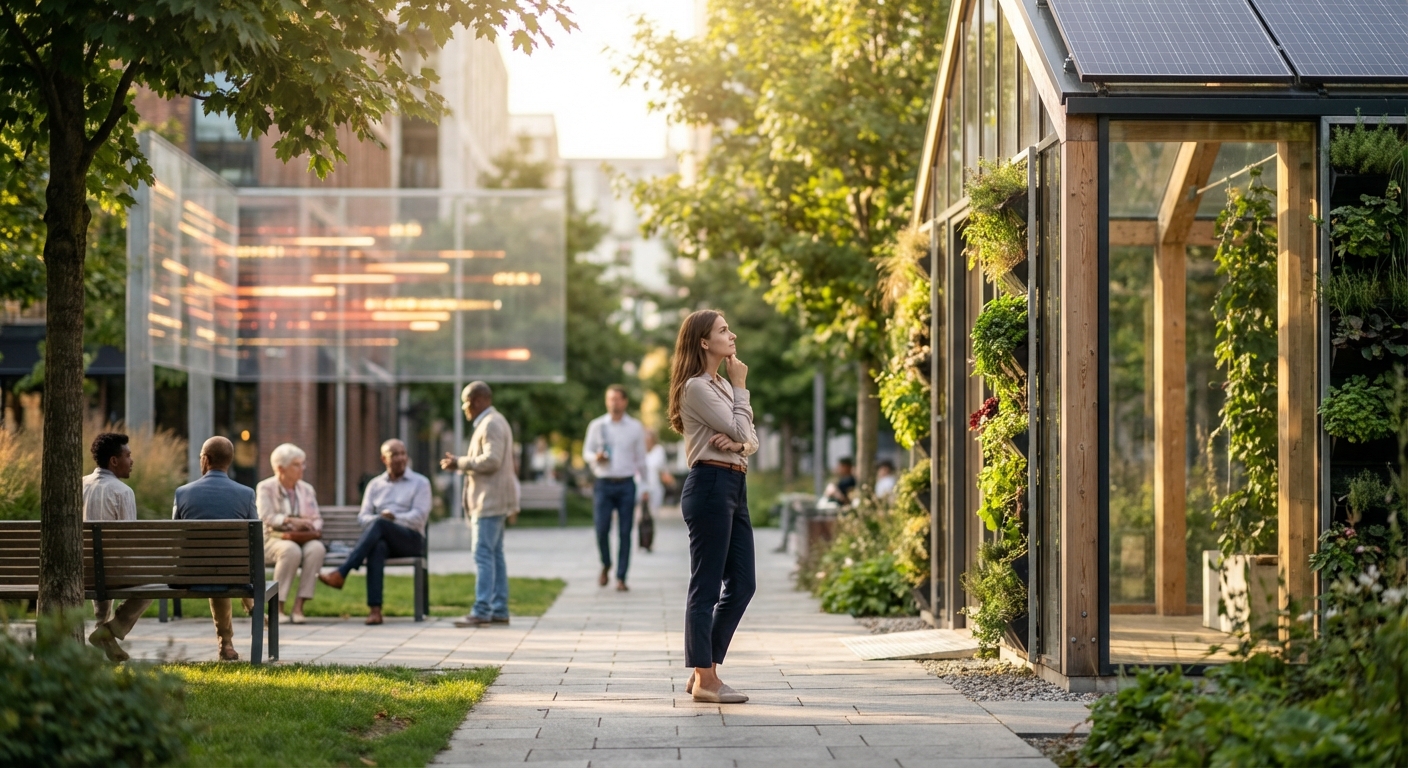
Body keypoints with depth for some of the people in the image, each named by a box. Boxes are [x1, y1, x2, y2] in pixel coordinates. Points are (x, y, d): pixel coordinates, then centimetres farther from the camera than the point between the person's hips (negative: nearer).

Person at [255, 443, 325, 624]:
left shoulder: (307, 490, 16)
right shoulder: (265, 487, 2)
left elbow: (317, 519, 10)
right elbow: (266, 517, -12)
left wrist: (314, 528, -14)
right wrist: (291, 521, -26)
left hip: (303, 539, 4)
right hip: (273, 539, -4)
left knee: (317, 548, -32)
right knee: (291, 550, -39)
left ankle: (298, 606, -31)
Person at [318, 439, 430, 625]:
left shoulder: (420, 483, 10)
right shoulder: (375, 484, 21)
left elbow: (419, 516, -4)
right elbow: (363, 517, 11)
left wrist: (394, 518, -20)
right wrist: (376, 519, -12)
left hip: (410, 539, -2)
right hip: (382, 539, 2)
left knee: (378, 525, -34)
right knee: (377, 547, -37)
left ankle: (341, 574, -41)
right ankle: (374, 609, -47)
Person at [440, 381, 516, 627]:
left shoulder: (491, 424, -13)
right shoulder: (490, 423, 21)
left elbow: (491, 460, -23)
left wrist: (460, 462, -15)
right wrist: (460, 462, 15)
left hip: (489, 501, -11)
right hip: (490, 501, 11)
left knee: (484, 555, -13)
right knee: (494, 555, 11)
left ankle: (481, 611, -16)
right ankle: (499, 610, 13)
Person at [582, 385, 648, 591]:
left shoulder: (635, 428, 7)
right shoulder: (597, 426, 7)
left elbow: (641, 459, 11)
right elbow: (586, 452, 12)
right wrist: (596, 457, -11)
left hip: (626, 484, 0)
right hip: (604, 484, 0)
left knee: (625, 533, -2)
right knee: (601, 529, -7)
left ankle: (621, 578, 3)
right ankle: (606, 565, 20)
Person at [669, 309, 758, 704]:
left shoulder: (723, 386, 19)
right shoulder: (696, 387, -9)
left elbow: (751, 438, 14)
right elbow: (738, 429, -14)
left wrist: (740, 444, -9)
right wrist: (741, 387, -2)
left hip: (734, 486, 10)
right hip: (710, 484, -10)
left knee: (742, 583, 10)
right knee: (706, 586, -5)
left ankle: (704, 671, 17)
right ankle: (705, 680, 0)